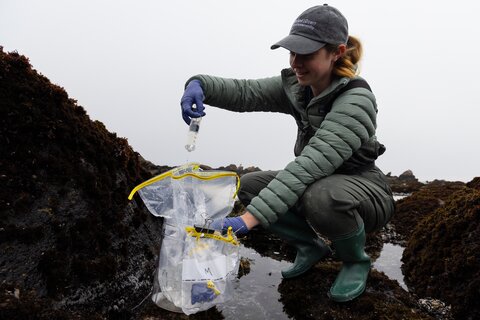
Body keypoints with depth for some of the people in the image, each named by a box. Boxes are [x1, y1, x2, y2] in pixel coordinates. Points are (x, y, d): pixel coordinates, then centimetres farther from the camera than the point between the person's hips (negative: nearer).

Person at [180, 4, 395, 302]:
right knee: (249, 185, -11)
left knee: (321, 196, -40)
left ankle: (356, 259, -5)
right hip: (318, 186, 6)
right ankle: (312, 246, 8)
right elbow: (245, 92, -12)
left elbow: (310, 165, -39)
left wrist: (248, 219, -45)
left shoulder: (356, 101, -28)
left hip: (364, 193, -6)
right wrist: (200, 84, -34)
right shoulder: (297, 86, -5)